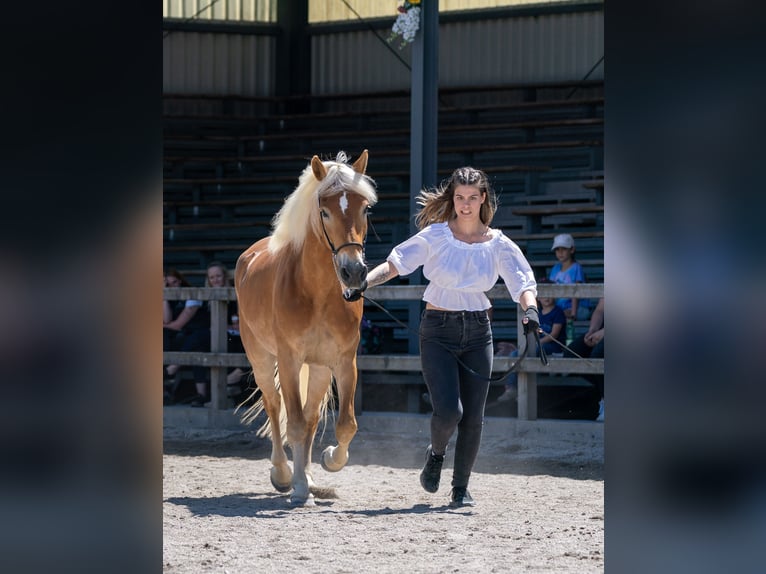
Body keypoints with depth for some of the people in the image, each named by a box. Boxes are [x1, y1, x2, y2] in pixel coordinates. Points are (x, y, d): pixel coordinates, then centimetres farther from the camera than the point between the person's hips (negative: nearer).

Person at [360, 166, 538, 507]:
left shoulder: (498, 245, 0)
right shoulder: (436, 236, -4)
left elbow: (524, 283, -7)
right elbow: (394, 264, -6)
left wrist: (530, 308, -28)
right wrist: (363, 281, -24)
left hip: (477, 332, 2)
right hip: (438, 331, -2)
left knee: (474, 417, 2)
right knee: (448, 410, -15)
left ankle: (461, 488, 18)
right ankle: (436, 454, 19)